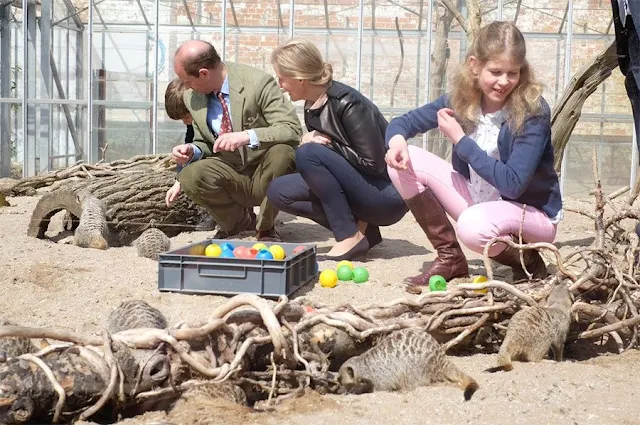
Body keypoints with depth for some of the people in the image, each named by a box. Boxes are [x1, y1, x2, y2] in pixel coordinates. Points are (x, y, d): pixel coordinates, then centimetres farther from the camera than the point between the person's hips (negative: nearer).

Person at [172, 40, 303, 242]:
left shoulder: (258, 82, -17)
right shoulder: (192, 97, 0)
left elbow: (292, 129, -24)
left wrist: (248, 136, -38)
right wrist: (192, 151, -13)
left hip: (265, 177, -3)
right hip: (231, 176, 3)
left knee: (282, 150, -36)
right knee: (190, 176, -26)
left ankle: (265, 228, -9)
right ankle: (240, 220, 5)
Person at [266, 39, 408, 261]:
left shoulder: (347, 103, -21)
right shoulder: (312, 107, 4)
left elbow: (374, 164, -22)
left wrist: (328, 144, -15)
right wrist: (308, 141, -9)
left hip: (387, 197, -9)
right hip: (356, 190, 9)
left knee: (309, 153, -24)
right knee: (278, 191, -1)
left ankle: (350, 237, -17)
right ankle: (360, 227, -2)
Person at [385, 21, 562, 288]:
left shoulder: (532, 112, -22)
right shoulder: (461, 100, -7)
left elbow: (513, 185, -30)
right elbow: (403, 122, 2)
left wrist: (460, 140, -25)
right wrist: (397, 140, -23)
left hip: (532, 213, -6)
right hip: (478, 201, 6)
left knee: (473, 226, -39)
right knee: (405, 162, -10)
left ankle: (527, 262, -4)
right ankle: (450, 259, 1)